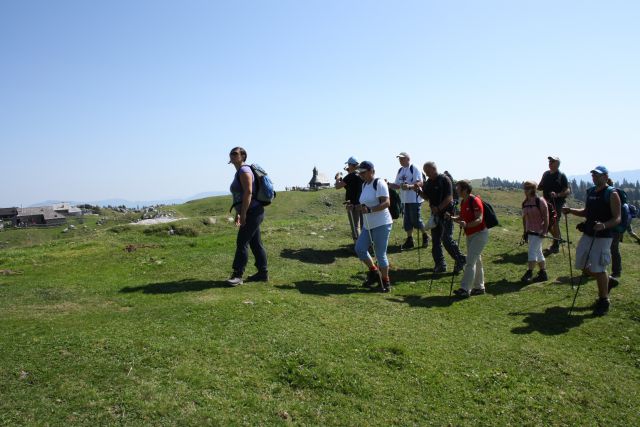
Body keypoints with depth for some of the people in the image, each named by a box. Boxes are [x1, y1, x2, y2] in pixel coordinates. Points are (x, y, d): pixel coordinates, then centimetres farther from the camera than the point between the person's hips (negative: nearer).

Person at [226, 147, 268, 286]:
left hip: (252, 212, -10)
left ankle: (237, 275, -5)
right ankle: (263, 274, 17)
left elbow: (248, 192, -21)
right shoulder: (239, 172, 19)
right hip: (251, 213, 10)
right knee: (255, 243, 11)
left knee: (241, 242, -9)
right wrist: (238, 213, 23)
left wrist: (243, 213, -23)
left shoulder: (244, 171, -11)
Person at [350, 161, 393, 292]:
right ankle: (374, 272, 26)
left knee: (380, 254, -3)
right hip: (368, 225, 9)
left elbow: (386, 203, -23)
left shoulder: (379, 183, -13)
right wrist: (356, 206, 11)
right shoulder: (364, 185, 13)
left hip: (381, 224, -9)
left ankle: (385, 282, 14)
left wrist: (369, 210, -32)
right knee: (359, 248, 6)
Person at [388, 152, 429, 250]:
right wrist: (388, 184, -1)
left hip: (415, 199, -7)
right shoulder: (400, 170, 13)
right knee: (407, 221, 9)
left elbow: (420, 183, -17)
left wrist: (409, 186, -32)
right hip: (405, 200, 7)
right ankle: (410, 240, 19)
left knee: (416, 220, -1)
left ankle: (425, 236, 22)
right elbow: (397, 185, 17)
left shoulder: (415, 169, -10)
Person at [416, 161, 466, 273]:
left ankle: (460, 260, 6)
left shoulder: (444, 179, -11)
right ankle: (440, 265, 16)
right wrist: (419, 191, 0)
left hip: (446, 213, -8)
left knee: (446, 239, -11)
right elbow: (427, 197, 18)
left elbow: (449, 198, -17)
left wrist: (438, 208, -22)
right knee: (435, 240, 8)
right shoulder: (428, 182, 11)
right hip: (435, 214, 8)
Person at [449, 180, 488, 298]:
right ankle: (479, 287, 25)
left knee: (470, 261, -14)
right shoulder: (463, 202, 9)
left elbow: (479, 219, -24)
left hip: (480, 234, -9)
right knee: (476, 261, 15)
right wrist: (452, 217, 0)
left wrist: (466, 225, -38)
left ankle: (465, 289, -15)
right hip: (470, 235, 9)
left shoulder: (475, 201, -18)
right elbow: (462, 217, 17)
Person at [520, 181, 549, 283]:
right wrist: (525, 231, 13)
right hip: (530, 231, 7)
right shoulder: (524, 203, 8)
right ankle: (543, 273, 23)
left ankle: (529, 273, -11)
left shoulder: (540, 201, -12)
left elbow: (546, 217, -13)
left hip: (538, 231, -7)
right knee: (538, 252, 14)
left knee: (532, 251, -13)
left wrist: (544, 231, -17)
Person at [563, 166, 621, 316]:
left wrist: (604, 225, -33)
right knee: (583, 266, 12)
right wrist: (571, 210, 6)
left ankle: (604, 301, 13)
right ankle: (608, 281, 35)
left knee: (598, 269, -4)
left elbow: (617, 218, -14)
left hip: (602, 237, -7)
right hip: (587, 235, 8)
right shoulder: (590, 192, 11)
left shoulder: (612, 194, -11)